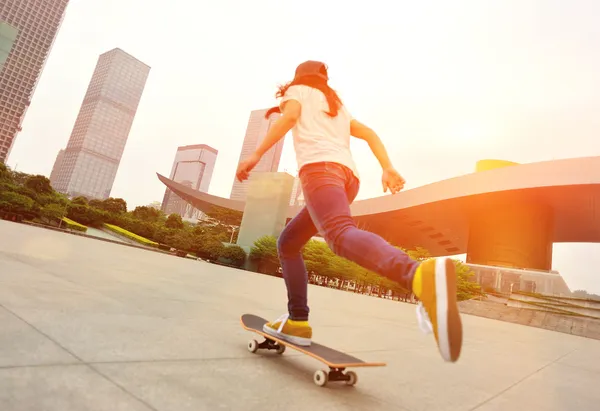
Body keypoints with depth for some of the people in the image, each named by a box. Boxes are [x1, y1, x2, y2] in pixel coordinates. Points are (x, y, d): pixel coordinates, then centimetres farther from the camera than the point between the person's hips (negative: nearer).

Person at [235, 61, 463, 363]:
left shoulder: (298, 90, 24)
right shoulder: (338, 106, 40)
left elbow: (290, 116, 0)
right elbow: (369, 133, 23)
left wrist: (256, 154, -3)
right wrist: (388, 169, 10)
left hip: (319, 167, -7)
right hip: (348, 176, 7)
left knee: (342, 236, -34)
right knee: (287, 243, 16)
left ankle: (422, 276, -61)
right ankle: (297, 322, 7)